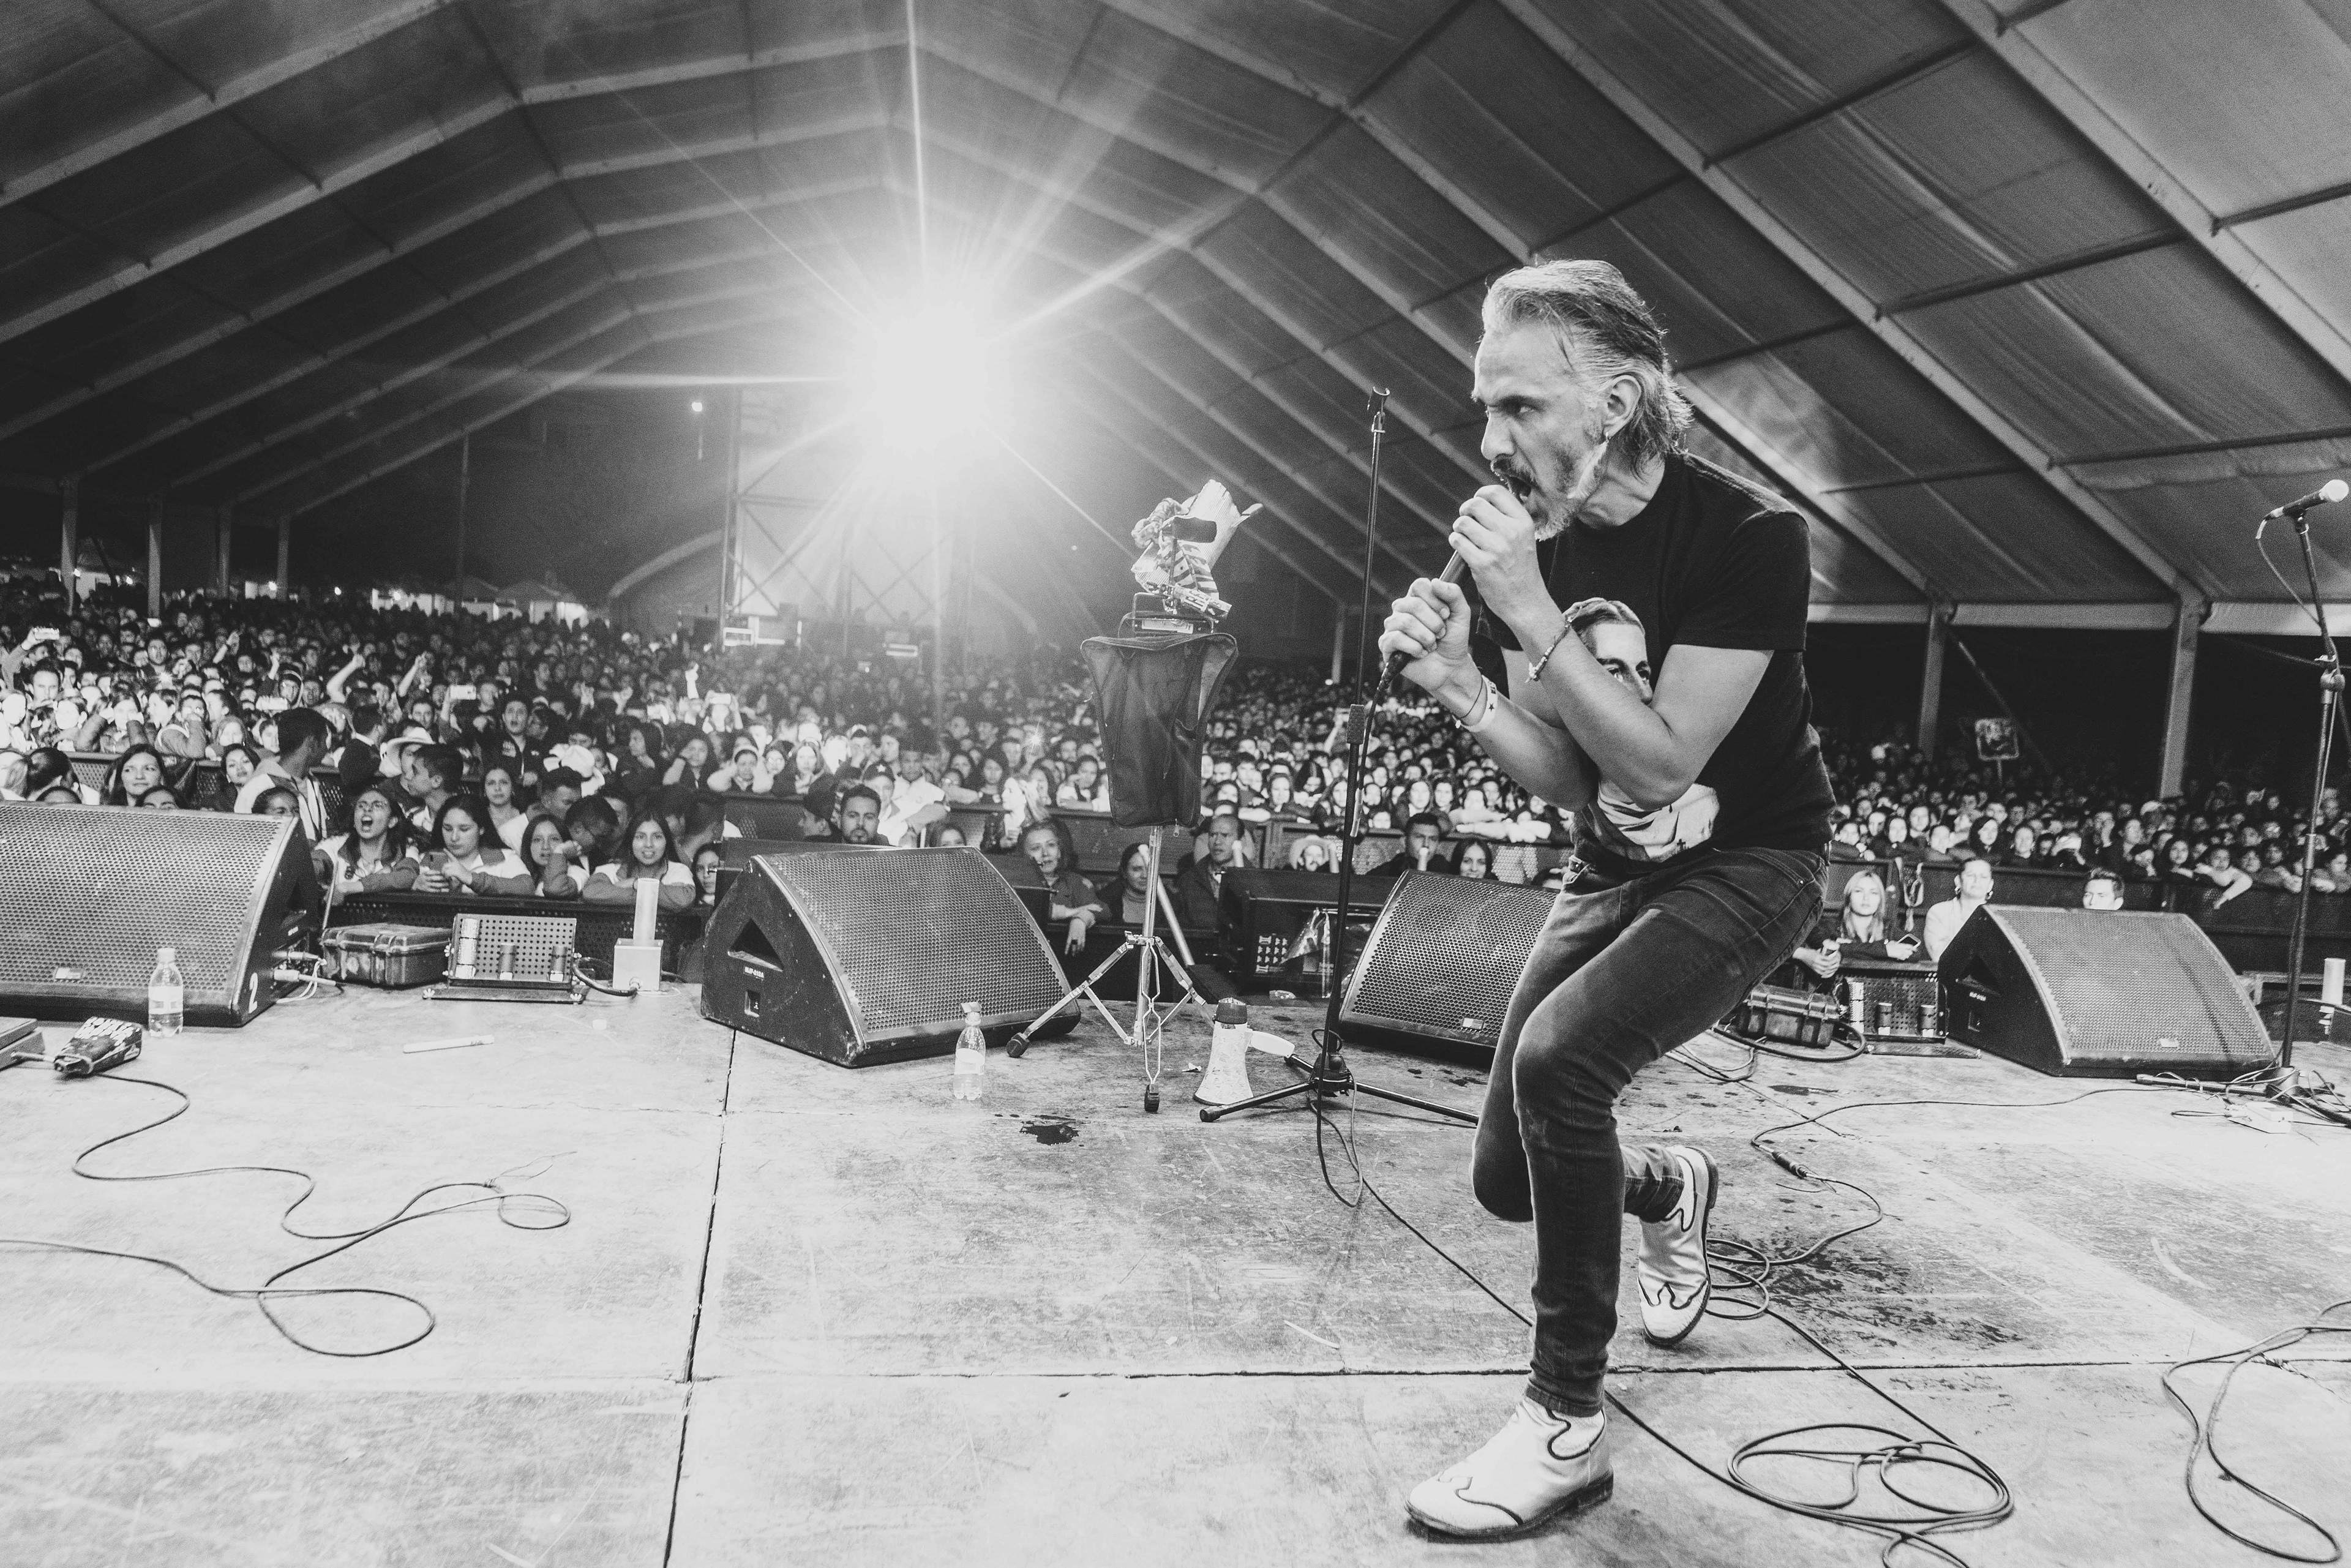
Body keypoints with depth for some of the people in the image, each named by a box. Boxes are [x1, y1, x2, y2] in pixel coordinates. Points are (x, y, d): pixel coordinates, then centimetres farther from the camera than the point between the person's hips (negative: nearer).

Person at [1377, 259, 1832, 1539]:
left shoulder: (1747, 536, -22)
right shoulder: (1532, 544, -7)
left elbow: (1658, 765, -27)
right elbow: (1566, 780, -5)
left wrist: (1534, 617, -33)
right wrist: (1456, 687, -22)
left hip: (1748, 863, -6)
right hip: (1616, 870, 6)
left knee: (1561, 1056, -31)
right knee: (1510, 1180, 3)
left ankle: (1568, 1426, -12)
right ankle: (1667, 1187, 41)